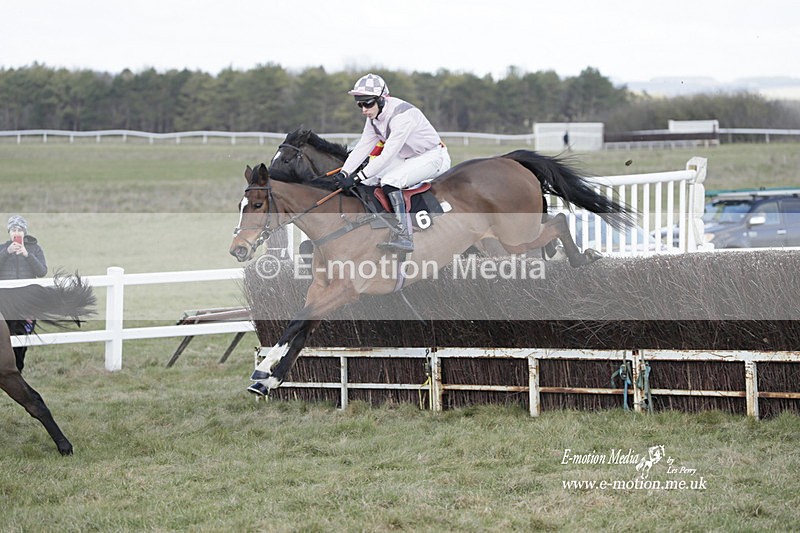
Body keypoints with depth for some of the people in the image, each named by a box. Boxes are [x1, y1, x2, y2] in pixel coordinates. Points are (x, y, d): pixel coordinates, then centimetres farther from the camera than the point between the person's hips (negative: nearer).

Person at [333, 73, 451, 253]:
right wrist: (344, 173, -15)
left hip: (433, 157, -9)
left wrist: (357, 177, -33)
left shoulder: (402, 115, -30)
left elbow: (387, 155, -32)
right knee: (368, 180, -2)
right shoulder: (374, 117, -2)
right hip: (407, 158, 9)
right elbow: (363, 147, 0)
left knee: (390, 181, -29)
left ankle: (404, 237, -34)